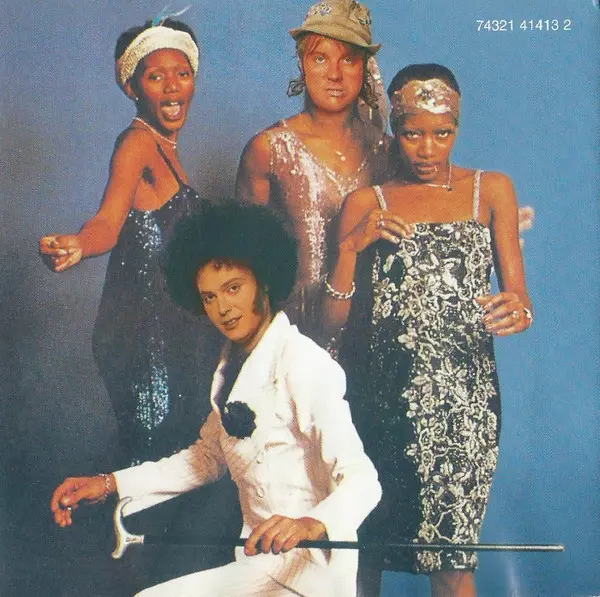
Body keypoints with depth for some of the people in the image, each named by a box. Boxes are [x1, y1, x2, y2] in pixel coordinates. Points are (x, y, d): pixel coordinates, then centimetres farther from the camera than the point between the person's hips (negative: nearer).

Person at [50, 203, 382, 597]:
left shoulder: (304, 364, -19)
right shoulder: (234, 361, 8)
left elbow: (362, 479, -25)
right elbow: (208, 457, 17)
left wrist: (311, 525, -45)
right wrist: (110, 484, 9)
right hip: (261, 562, 8)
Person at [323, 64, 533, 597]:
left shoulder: (492, 191, 9)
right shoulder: (366, 204, 9)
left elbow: (518, 295, 5)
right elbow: (335, 318, 5)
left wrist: (519, 310, -18)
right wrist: (352, 245, -10)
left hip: (462, 397, -1)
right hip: (379, 393, 1)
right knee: (366, 545, 9)